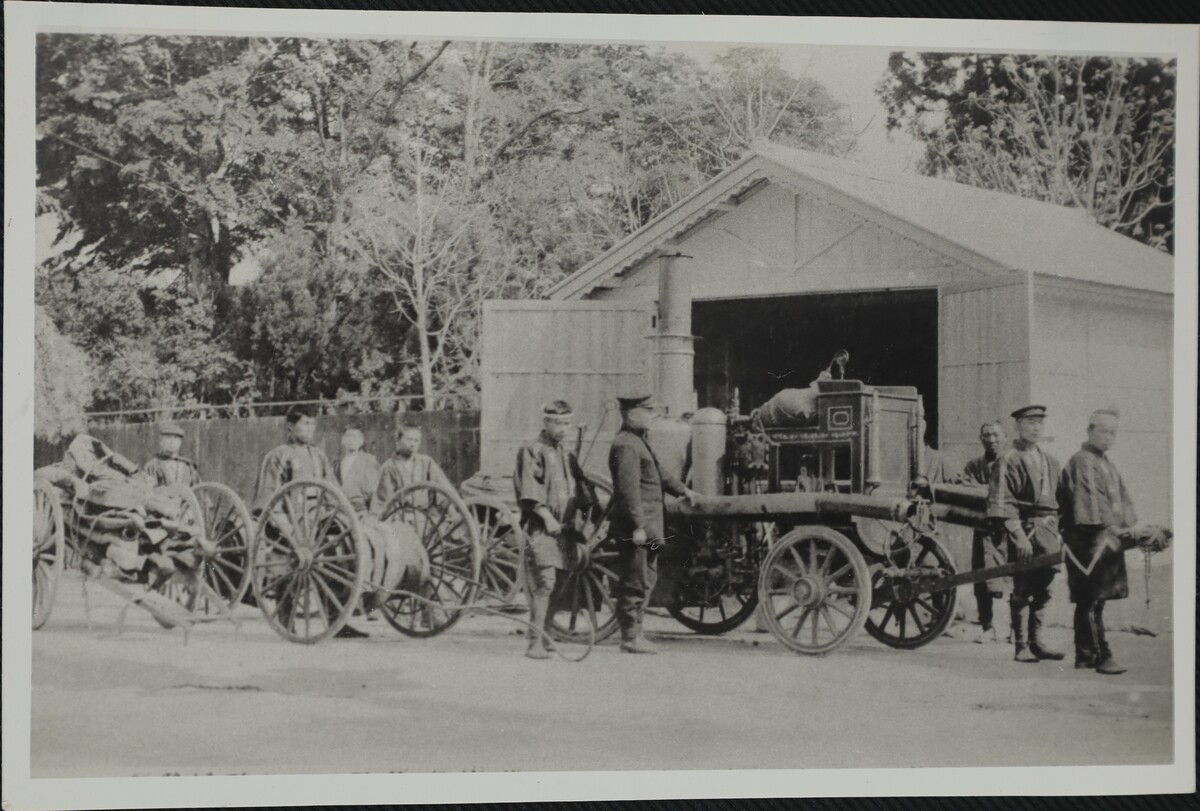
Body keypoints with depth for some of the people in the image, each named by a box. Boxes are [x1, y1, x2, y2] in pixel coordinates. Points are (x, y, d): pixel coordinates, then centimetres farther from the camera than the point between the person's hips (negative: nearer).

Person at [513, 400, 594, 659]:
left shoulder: (567, 455, 19)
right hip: (540, 528, -7)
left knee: (551, 584, 10)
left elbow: (580, 488, 22)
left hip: (562, 528, 7)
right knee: (544, 582, -15)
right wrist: (546, 516, -18)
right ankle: (535, 642, -16)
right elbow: (529, 493, -12)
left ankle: (543, 635, 18)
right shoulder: (532, 451, -4)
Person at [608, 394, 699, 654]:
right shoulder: (625, 445, -17)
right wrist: (638, 526, -25)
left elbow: (656, 473, 31)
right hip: (635, 527, -11)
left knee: (647, 578, 16)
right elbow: (629, 489, -23)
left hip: (648, 526, 11)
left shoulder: (638, 441, 17)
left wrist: (682, 490, 31)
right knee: (635, 583, -4)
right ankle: (630, 637, 2)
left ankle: (634, 633, 22)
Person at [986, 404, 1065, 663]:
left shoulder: (1051, 462, 17)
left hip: (1049, 528, 6)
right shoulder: (1008, 460, -5)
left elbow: (1059, 500, 18)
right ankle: (1021, 646, 4)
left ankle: (1036, 641, 15)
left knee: (1043, 588, 7)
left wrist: (1059, 533, 9)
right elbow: (1002, 503, -12)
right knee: (1022, 590, -2)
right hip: (1024, 528, -6)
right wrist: (1018, 534, -19)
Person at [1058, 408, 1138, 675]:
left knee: (1092, 601, 12)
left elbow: (1122, 495, 18)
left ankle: (1084, 655, 18)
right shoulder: (1080, 463, -9)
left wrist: (1129, 523, 3)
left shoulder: (1107, 464, 21)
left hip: (1107, 540, 9)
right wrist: (1109, 525, -25)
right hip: (1088, 540, -9)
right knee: (1091, 600, -8)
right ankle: (1101, 656, -10)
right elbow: (1089, 501, -19)